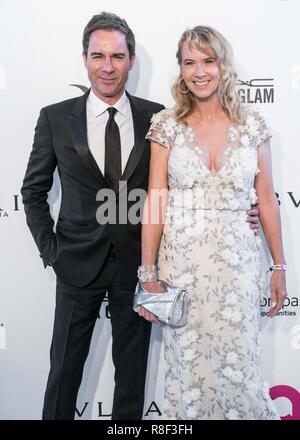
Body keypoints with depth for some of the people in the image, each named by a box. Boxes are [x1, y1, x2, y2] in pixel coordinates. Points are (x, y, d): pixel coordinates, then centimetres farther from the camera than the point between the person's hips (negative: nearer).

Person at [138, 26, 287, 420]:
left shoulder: (251, 124, 2)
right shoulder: (167, 124, -1)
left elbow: (266, 200, 5)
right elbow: (155, 201, -4)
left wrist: (279, 267, 6)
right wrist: (148, 274, -6)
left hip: (237, 260, 1)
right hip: (181, 261, 0)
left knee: (238, 368, 6)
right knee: (188, 368, 10)